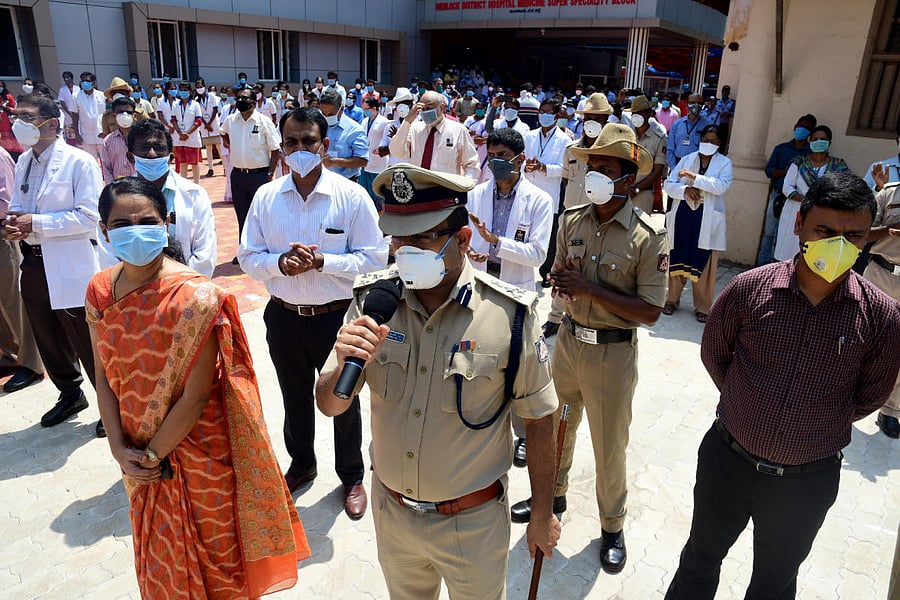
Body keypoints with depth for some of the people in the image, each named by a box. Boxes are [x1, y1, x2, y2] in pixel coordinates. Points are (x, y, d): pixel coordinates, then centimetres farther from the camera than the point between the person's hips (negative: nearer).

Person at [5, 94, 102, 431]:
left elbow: (89, 216, -18)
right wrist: (13, 222, -4)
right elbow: (17, 204, 19)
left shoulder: (79, 162, -12)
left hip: (70, 267, -7)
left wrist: (36, 223, -19)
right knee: (49, 341, 19)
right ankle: (70, 395, 39)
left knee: (88, 344, 3)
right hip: (33, 264, 7)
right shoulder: (23, 162, 10)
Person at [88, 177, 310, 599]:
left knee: (211, 562, 17)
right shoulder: (100, 291, -5)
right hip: (140, 458, 5)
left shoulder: (193, 296, -23)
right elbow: (105, 377, 1)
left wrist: (152, 454, -12)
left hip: (198, 452, -5)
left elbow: (195, 397, -21)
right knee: (159, 563, 28)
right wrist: (120, 449, -6)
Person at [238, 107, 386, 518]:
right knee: (295, 399, 22)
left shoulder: (352, 195, -11)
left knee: (344, 400, 15)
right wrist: (280, 262, -19)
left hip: (336, 316, -3)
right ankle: (301, 465, 48)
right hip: (284, 316, 3)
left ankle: (352, 477, 38)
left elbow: (374, 257, -11)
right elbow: (248, 256, 2)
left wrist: (321, 261, -24)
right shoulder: (266, 196, -1)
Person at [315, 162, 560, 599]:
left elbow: (538, 420, -9)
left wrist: (543, 516, -1)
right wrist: (345, 365, -30)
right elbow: (330, 406, -8)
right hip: (391, 512, 3)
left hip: (472, 524, -3)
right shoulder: (372, 302, -12)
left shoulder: (509, 315, -21)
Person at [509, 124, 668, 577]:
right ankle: (553, 493, 49)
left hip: (613, 352, -4)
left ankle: (612, 525, 37)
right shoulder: (571, 221, -3)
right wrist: (561, 281, -15)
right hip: (568, 340, 5)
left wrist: (590, 288, -25)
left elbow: (650, 311, -19)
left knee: (609, 445, 12)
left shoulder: (649, 237, -18)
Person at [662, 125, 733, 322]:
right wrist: (685, 190, -14)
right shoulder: (686, 159, 10)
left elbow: (721, 186, -14)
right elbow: (669, 184, 5)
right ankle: (672, 299, 22)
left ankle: (702, 307, 12)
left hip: (707, 220, -2)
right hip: (683, 215, 2)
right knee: (677, 259, 7)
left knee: (704, 264, 0)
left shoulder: (724, 163, 4)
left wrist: (694, 176, -18)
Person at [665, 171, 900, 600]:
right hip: (728, 461, 0)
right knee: (700, 560, 22)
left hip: (808, 481, 1)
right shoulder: (748, 289, -15)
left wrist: (821, 421, 5)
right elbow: (713, 353, 2)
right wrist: (746, 405, 6)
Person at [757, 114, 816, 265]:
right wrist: (787, 171, -12)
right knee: (769, 232, 4)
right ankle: (762, 264, 10)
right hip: (778, 196, 2)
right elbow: (769, 170, 3)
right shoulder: (781, 148, 12)